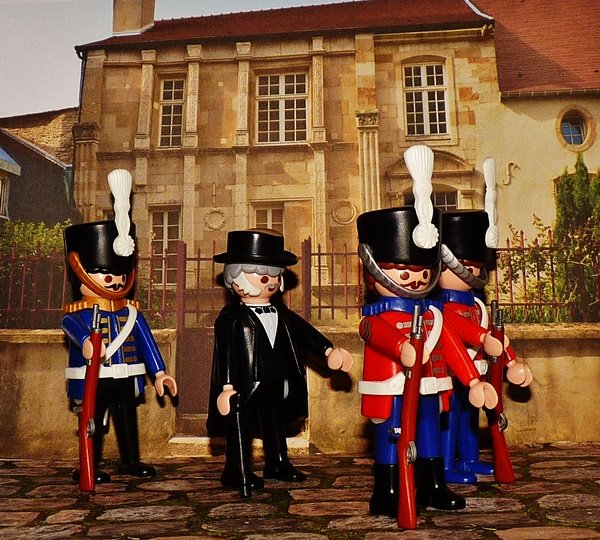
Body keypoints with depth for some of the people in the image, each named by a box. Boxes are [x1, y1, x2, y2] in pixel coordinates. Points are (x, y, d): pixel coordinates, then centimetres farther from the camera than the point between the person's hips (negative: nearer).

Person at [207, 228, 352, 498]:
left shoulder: (281, 312, 6)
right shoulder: (232, 317, -14)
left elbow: (304, 331, 10)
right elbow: (225, 352, -16)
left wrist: (328, 350, 2)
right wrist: (227, 386, -21)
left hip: (275, 383, 8)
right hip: (244, 385, -7)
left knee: (275, 423, 21)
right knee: (240, 427, 2)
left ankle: (278, 464, 39)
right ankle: (238, 472, 16)